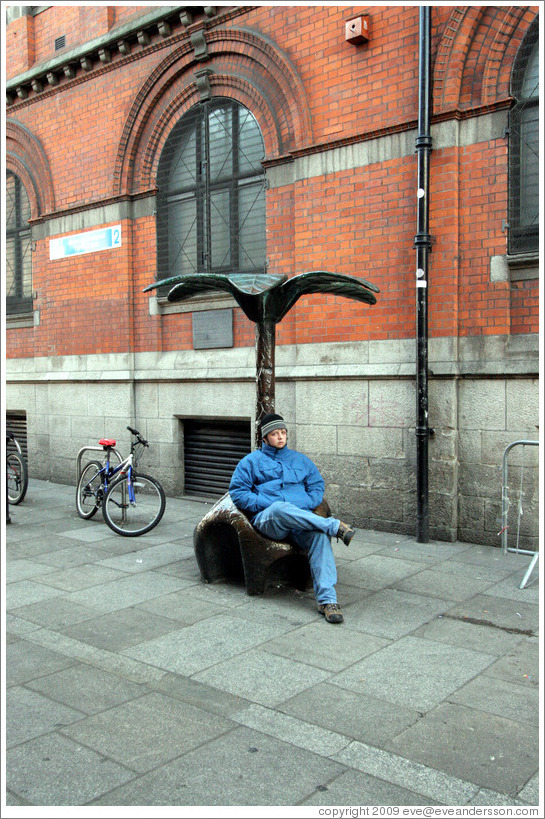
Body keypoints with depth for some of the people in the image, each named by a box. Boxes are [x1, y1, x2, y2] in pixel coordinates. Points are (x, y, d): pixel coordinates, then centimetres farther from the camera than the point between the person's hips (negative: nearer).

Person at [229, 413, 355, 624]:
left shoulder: (300, 460, 27)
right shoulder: (252, 461, 19)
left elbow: (318, 488, 20)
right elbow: (237, 492, 8)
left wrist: (302, 506, -2)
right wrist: (266, 504, -6)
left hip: (301, 516, 2)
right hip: (267, 519, -2)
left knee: (319, 534, -34)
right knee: (280, 508, -41)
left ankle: (327, 600, -40)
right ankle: (335, 526, -35)